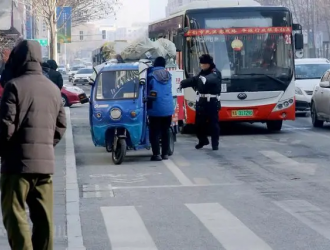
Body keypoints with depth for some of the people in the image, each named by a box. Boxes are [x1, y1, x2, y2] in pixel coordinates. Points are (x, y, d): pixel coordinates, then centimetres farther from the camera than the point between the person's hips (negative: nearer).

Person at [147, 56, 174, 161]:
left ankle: (156, 154, -6)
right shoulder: (168, 75, 6)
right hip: (168, 108, 5)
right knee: (165, 131, 12)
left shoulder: (151, 75, -9)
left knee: (154, 132, -1)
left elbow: (147, 91, -2)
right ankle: (165, 153, 13)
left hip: (156, 109, -5)